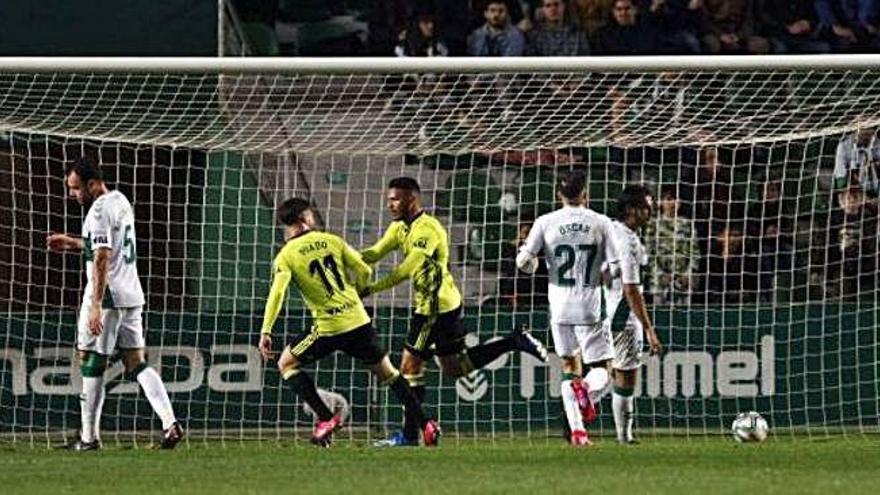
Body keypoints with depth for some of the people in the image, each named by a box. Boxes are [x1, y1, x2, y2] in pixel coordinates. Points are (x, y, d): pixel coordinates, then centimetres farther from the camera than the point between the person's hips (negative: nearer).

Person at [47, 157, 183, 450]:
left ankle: (89, 437, 3)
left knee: (91, 365, 0)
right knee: (137, 363, 7)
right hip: (132, 296, 9)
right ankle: (170, 423, -9)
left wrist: (95, 306, -24)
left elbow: (102, 259, -22)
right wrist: (72, 243, 29)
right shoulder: (121, 202, 14)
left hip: (107, 295, -9)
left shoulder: (99, 211, -15)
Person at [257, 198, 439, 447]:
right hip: (359, 321, 3)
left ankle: (326, 417, 4)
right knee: (387, 371, 19)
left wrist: (265, 332, -18)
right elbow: (365, 272, 6)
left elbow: (277, 293, -16)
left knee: (287, 364, 16)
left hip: (328, 328, -3)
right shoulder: (331, 240, 6)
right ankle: (425, 424, 15)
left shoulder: (286, 256, -3)